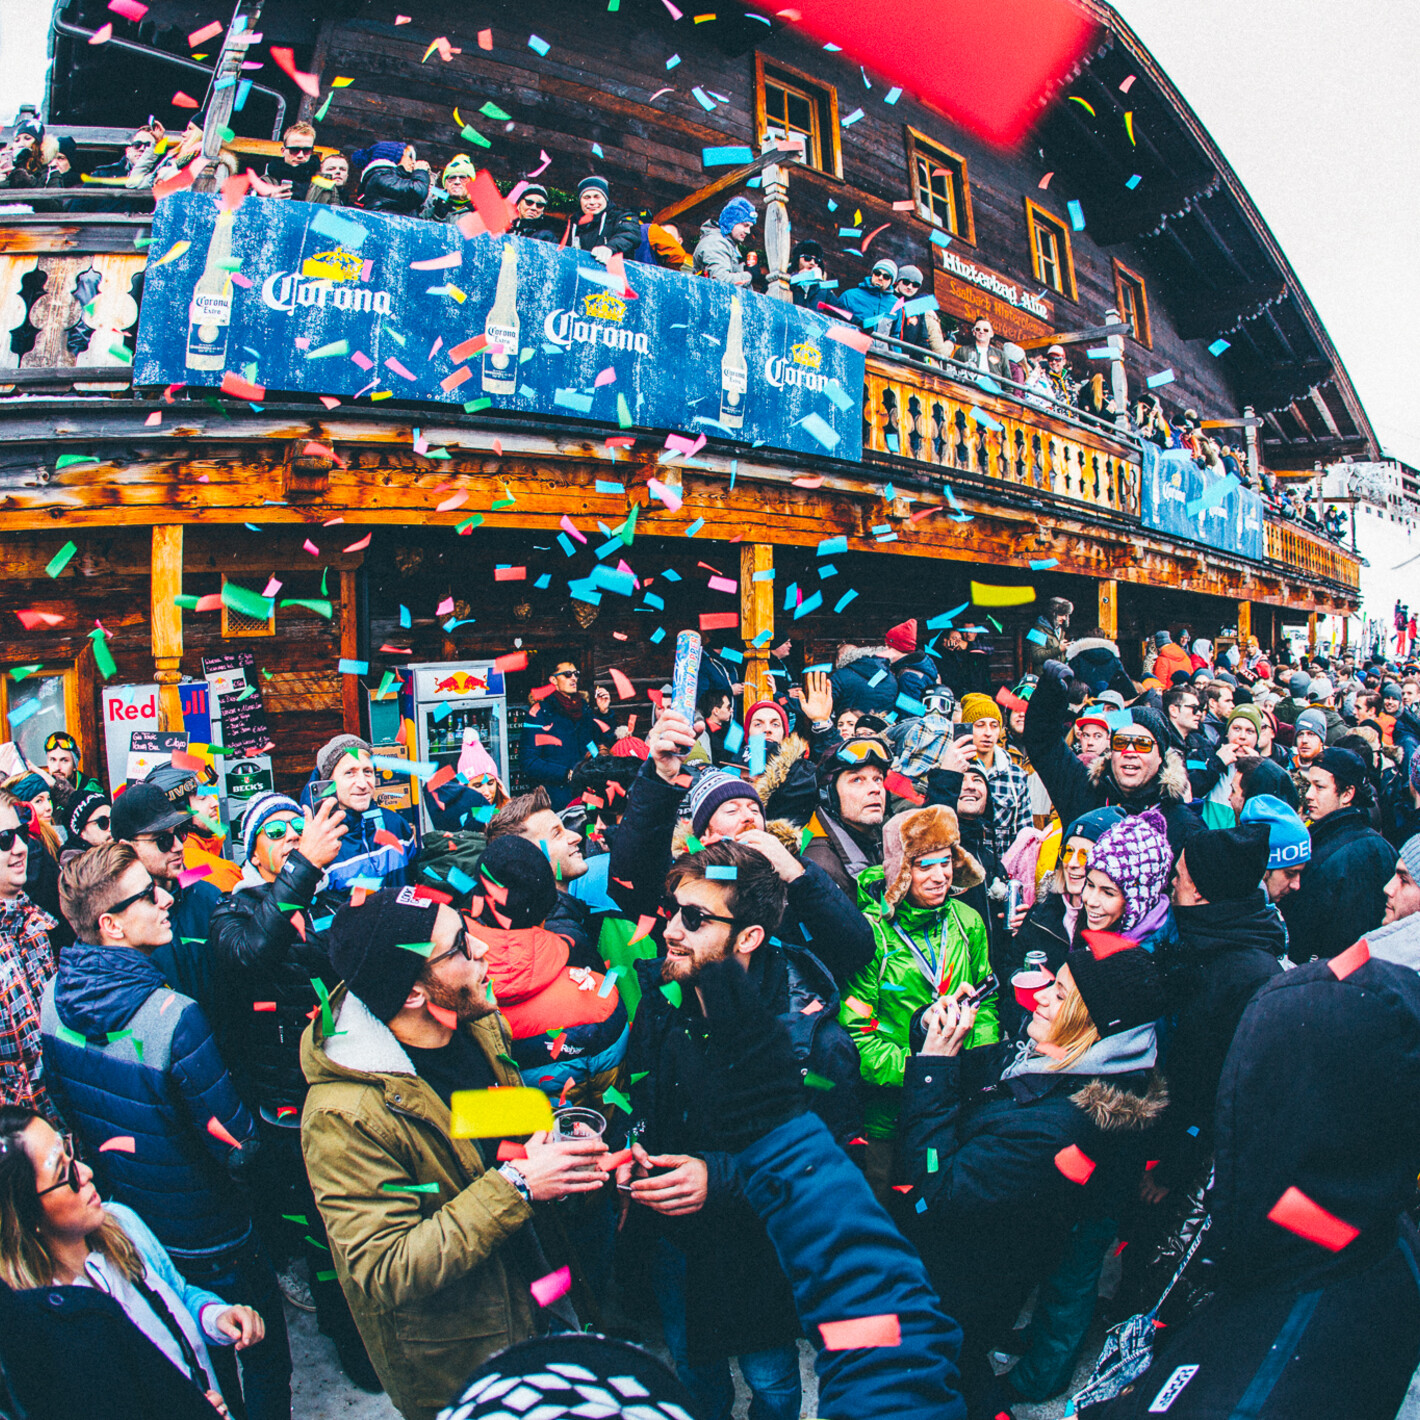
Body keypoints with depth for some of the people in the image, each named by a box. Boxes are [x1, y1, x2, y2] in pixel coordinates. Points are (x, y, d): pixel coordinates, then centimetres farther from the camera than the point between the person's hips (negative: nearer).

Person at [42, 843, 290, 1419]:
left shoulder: (53, 996, -11)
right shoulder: (173, 1016, -34)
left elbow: (62, 1101, 6)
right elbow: (235, 1146, -27)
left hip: (120, 1218, 7)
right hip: (205, 1241, -7)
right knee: (264, 1350, 17)